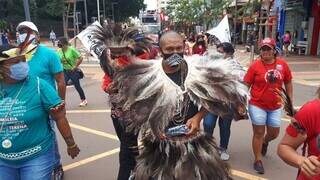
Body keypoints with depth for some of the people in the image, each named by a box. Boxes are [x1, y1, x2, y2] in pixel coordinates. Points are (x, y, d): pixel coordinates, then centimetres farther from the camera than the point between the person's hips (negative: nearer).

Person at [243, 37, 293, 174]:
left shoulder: (283, 64, -2)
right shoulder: (255, 65, -11)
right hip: (257, 105, -3)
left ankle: (265, 142, 51)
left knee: (274, 133, 16)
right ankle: (258, 161, 21)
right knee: (259, 133, 5)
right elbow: (245, 85, -7)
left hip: (275, 107, 4)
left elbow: (288, 82, 10)